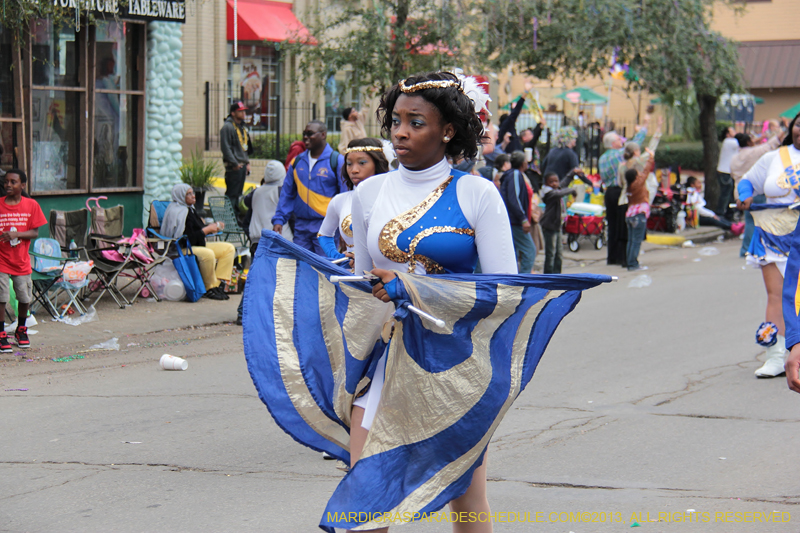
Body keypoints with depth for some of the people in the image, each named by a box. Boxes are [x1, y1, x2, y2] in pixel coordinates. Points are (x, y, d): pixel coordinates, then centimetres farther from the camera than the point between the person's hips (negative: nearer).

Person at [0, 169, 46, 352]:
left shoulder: (31, 205, -2)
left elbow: (35, 232, -5)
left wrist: (16, 234, -20)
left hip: (21, 260, 1)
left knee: (25, 299, 9)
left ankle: (21, 330, 32)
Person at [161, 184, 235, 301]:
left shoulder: (189, 210, 13)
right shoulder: (178, 212, -18)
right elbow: (187, 238, -24)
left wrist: (212, 226, 6)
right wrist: (206, 229, -18)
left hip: (198, 245, 11)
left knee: (229, 248, 3)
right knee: (208, 254, -38)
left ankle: (218, 283, -4)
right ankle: (210, 289, -21)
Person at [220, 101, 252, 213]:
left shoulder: (242, 127, 18)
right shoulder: (228, 127, -11)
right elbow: (225, 147, -16)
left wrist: (247, 162, 15)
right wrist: (235, 164, -17)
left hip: (243, 166, 9)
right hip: (233, 167, -9)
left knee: (238, 194, 12)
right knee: (231, 193, -9)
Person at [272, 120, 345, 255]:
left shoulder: (337, 161, -2)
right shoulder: (297, 162, 13)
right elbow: (287, 194, 16)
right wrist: (278, 220, 6)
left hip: (326, 227, -5)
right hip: (301, 226, 5)